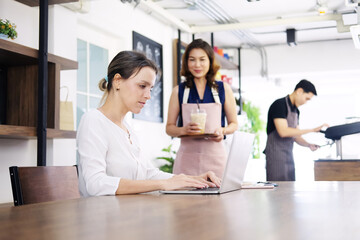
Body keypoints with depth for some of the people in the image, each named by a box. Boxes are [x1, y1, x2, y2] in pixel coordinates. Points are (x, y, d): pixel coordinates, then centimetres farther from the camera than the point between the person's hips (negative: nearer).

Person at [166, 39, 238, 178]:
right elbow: (169, 127, 8)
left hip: (215, 156, 0)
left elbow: (234, 124, 12)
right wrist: (184, 130, -12)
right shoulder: (179, 91, 8)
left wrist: (222, 131, -8)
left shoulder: (223, 89, 8)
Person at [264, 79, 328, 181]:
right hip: (276, 155, -8)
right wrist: (312, 130, -21)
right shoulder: (279, 105, -12)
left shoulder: (296, 111, 15)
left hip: (289, 155, 8)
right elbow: (283, 132, -23)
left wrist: (309, 145, -3)